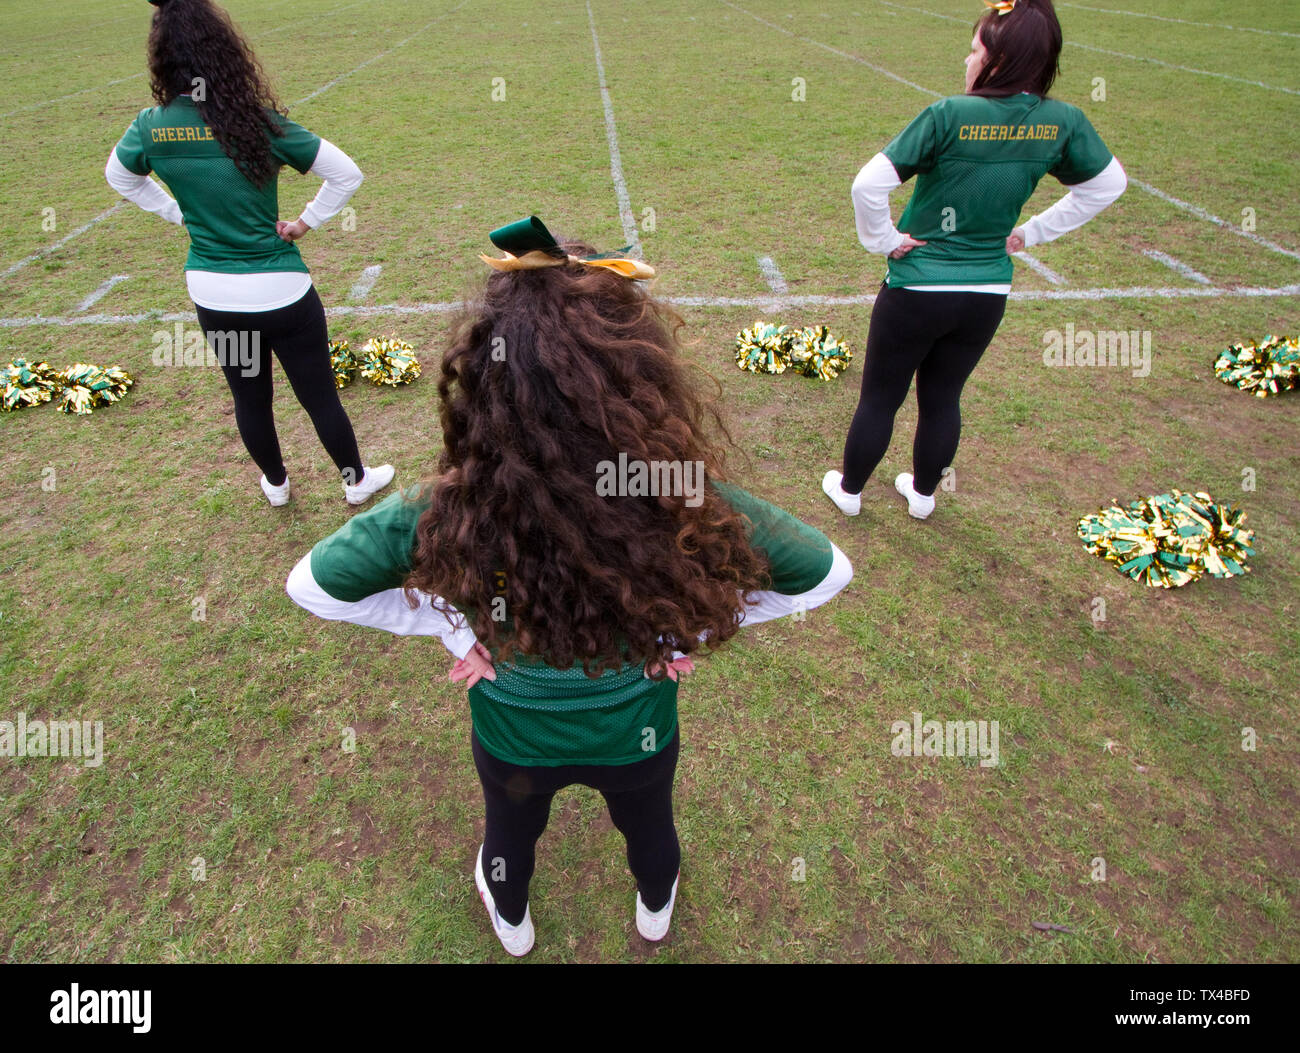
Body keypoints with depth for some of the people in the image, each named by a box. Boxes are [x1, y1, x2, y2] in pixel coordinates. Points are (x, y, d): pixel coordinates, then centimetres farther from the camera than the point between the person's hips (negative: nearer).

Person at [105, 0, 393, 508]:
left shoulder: (150, 126, -4)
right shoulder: (258, 123, -17)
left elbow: (118, 176, 16)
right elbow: (346, 173, -12)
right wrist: (306, 222, -1)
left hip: (211, 294, 4)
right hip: (280, 291, -4)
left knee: (249, 396, 21)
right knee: (319, 395, 12)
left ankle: (275, 483, 42)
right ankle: (357, 481, 30)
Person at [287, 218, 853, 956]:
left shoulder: (447, 517, -36)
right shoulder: (692, 506, -36)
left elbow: (311, 585, -19)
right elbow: (827, 573, -19)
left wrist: (452, 628, -14)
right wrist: (692, 626, -15)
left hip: (513, 739, 0)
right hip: (637, 735, 1)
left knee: (511, 833, 36)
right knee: (649, 826, 36)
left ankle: (511, 924, 70)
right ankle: (656, 912, 70)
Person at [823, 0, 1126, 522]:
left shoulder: (950, 115, -18)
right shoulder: (1063, 122, -3)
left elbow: (868, 184, -23)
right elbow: (1109, 184, 12)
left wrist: (883, 240, -8)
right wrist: (1033, 231, 11)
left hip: (916, 290, -4)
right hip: (988, 294, 5)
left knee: (879, 398, 13)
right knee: (942, 397, 21)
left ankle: (849, 490, 31)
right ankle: (923, 494, 37)